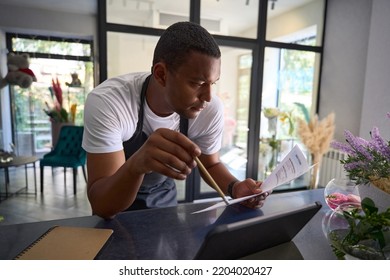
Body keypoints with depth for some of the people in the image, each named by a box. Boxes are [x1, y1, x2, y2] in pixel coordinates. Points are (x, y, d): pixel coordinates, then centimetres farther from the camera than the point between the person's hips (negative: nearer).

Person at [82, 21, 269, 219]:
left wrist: (235, 188, -22)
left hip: (164, 197, 1)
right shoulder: (106, 102, -29)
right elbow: (101, 205, -31)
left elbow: (211, 164, -3)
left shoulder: (211, 110, -20)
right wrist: (137, 164, -49)